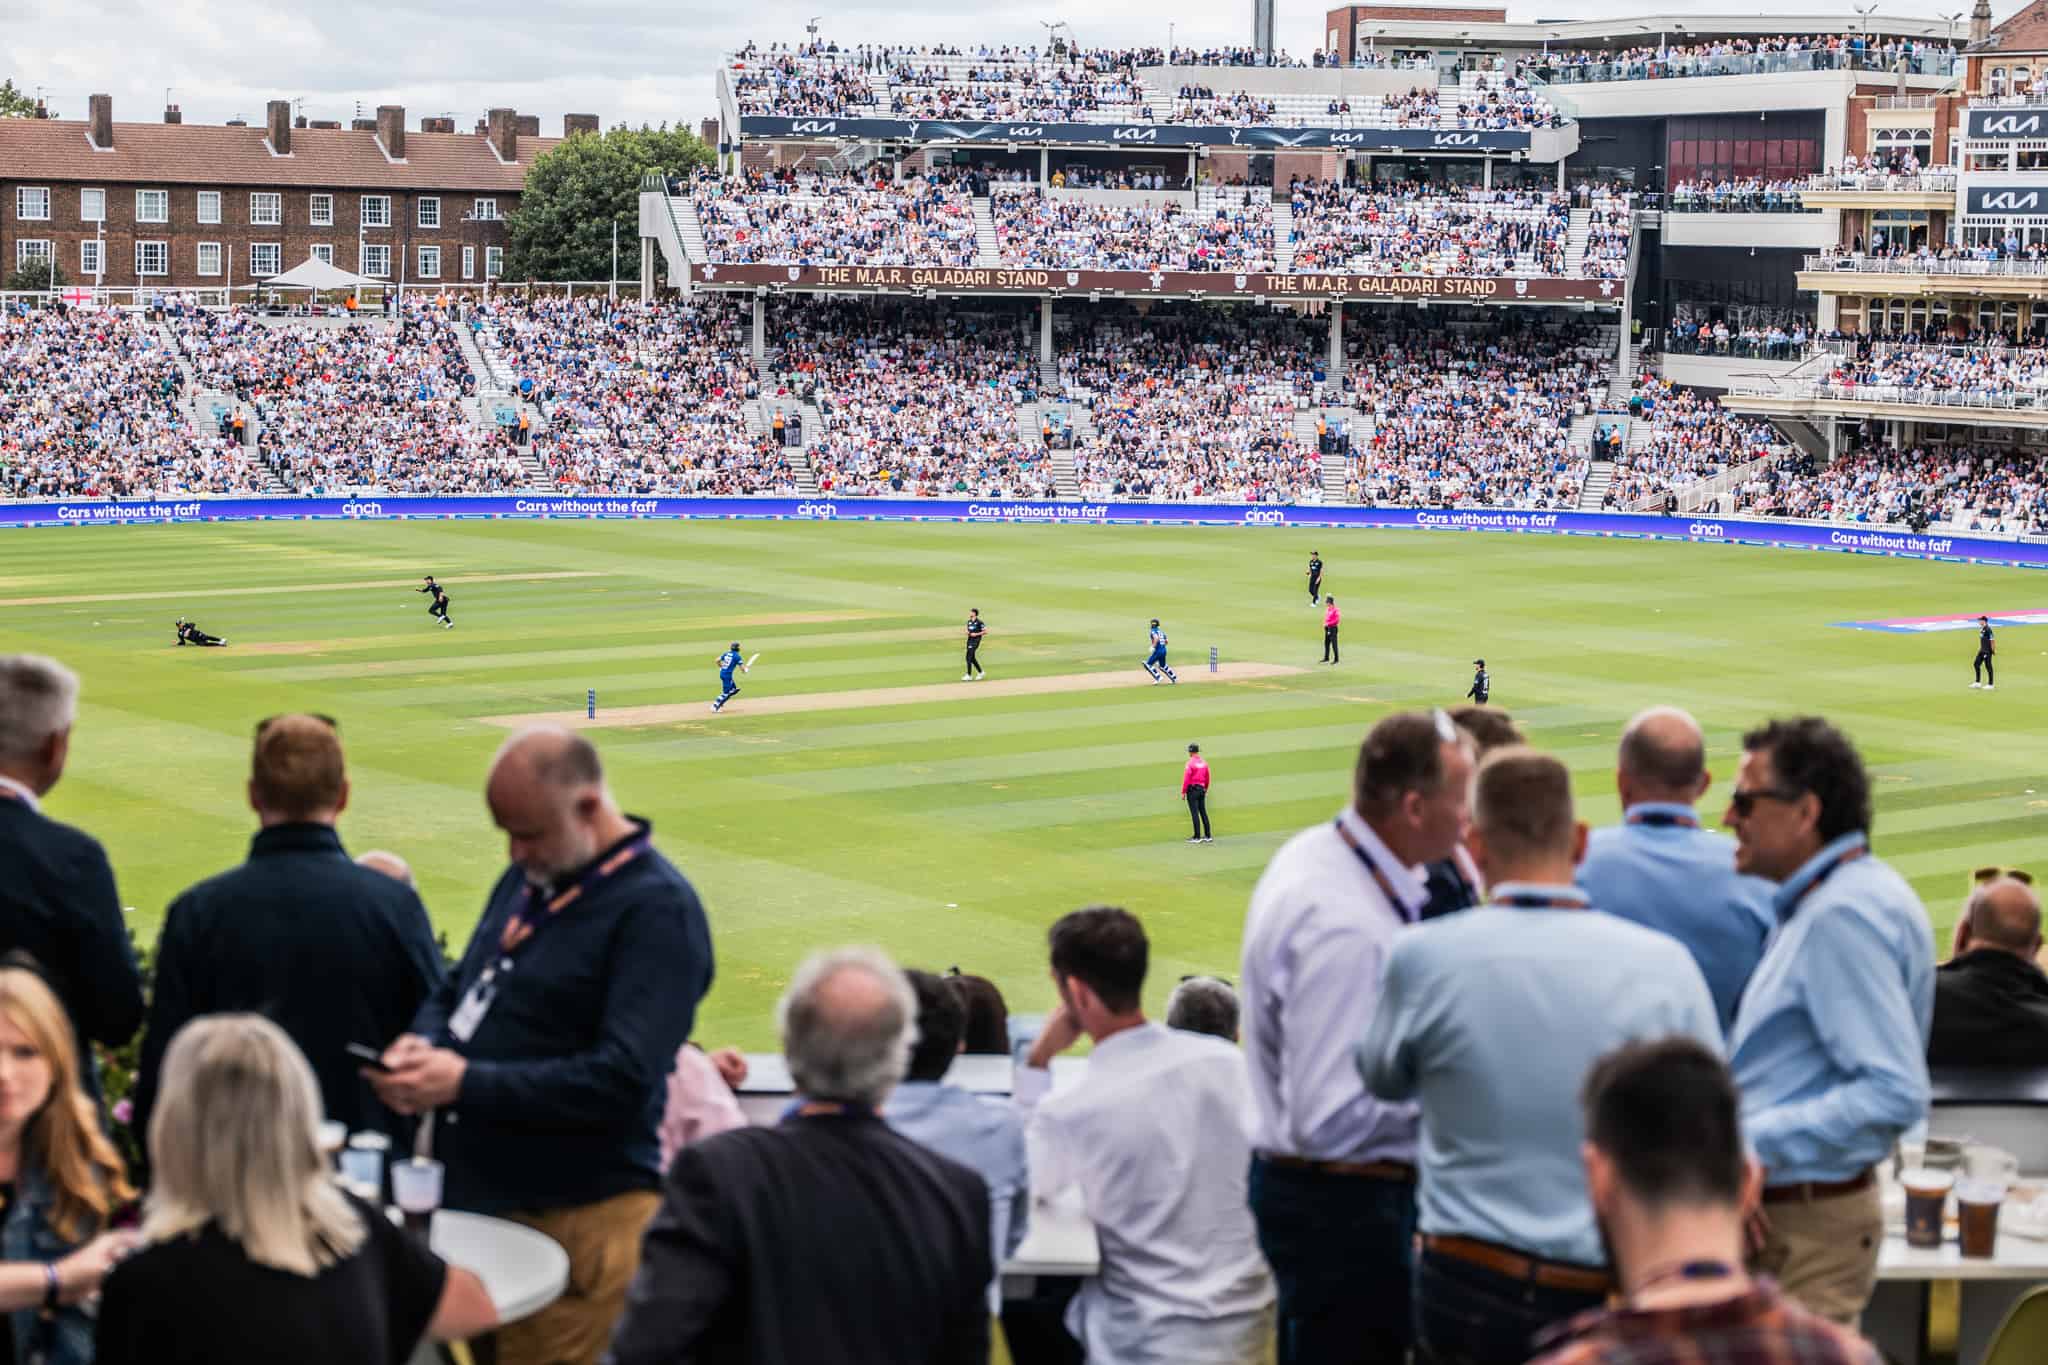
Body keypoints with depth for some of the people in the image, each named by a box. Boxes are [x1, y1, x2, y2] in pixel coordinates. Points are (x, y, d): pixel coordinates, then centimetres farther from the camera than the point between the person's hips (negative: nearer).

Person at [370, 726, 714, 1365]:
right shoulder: (527, 878, 11)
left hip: (578, 1226, -8)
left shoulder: (657, 910, -16)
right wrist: (424, 1044, -3)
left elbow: (622, 1081, -24)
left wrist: (467, 1083, -22)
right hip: (475, 1203, 8)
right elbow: (456, 991, 21)